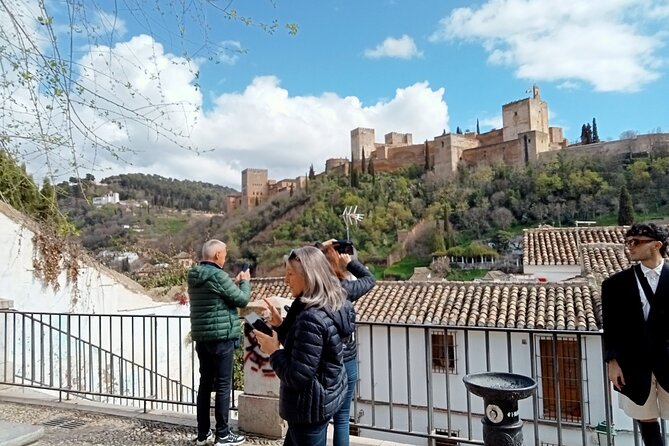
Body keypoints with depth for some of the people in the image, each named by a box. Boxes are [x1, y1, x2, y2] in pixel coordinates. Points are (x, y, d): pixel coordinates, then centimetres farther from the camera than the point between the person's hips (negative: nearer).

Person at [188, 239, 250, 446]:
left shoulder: (194, 276, 8)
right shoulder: (218, 275, -18)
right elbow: (242, 299, -11)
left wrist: (235, 282, 18)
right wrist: (245, 281, 5)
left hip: (201, 337, 8)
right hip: (221, 338, -8)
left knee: (205, 383, 14)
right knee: (223, 385, 1)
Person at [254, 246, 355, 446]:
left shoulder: (311, 318, -29)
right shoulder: (331, 307, 1)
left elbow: (297, 377, -27)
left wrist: (273, 351, -14)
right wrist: (281, 325, 1)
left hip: (309, 406, -10)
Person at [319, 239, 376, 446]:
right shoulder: (344, 288, -14)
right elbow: (369, 278, 5)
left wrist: (320, 250, 1)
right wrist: (349, 261, 5)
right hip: (345, 361, -2)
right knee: (341, 419, 11)